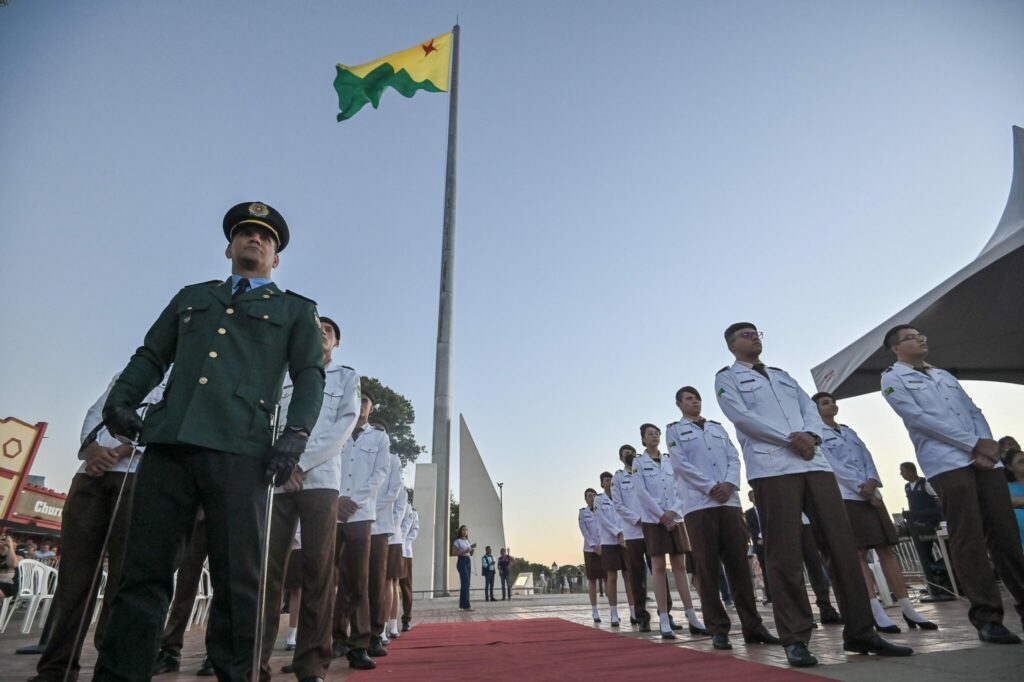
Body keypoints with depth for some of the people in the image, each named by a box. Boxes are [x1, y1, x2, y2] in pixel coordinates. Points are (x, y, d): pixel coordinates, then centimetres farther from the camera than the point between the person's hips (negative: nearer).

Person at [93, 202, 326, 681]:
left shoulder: (296, 310, 18)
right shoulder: (191, 297, 28)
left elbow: (309, 375, 6)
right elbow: (150, 356, 23)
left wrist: (296, 433, -10)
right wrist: (120, 398, 2)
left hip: (239, 448, -3)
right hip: (168, 442, 3)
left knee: (237, 577, -2)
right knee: (143, 570, 3)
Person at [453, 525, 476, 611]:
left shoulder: (468, 541, 17)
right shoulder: (457, 541, -3)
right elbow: (455, 553, -10)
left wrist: (473, 548, -1)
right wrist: (465, 551, -18)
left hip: (469, 561, 7)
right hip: (461, 561, -7)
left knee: (465, 583, 6)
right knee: (465, 583, -15)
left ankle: (462, 605, 11)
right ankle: (466, 605, -17)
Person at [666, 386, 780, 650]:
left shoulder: (718, 428, 20)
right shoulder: (674, 430, 7)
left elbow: (734, 458, 11)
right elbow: (680, 463, -4)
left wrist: (730, 484, -8)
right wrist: (711, 487, -12)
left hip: (729, 502, 4)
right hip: (698, 505, -4)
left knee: (739, 564, 4)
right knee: (707, 568, -2)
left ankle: (752, 626, 10)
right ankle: (718, 629, 5)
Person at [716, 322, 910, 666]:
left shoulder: (782, 375, 27)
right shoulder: (727, 377, 8)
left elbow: (810, 407, 15)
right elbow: (740, 415, -6)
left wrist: (810, 435, -7)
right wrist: (789, 439, -12)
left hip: (814, 463, 6)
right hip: (771, 468, -5)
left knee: (842, 544, 4)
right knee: (785, 555, -4)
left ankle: (860, 631, 16)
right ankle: (795, 639, 4)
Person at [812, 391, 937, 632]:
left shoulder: (849, 431, 22)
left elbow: (866, 457, 12)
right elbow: (832, 465, -9)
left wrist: (872, 482, -7)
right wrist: (860, 486, -15)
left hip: (871, 494, 7)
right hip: (845, 497, -7)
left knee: (886, 549, 4)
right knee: (858, 553, -8)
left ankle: (908, 609, 7)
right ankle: (878, 613, -8)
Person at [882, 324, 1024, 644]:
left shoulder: (945, 375, 25)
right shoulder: (892, 378, 3)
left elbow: (974, 411, 16)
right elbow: (918, 418, -8)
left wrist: (986, 445, -4)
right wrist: (974, 444, -10)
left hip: (984, 459, 6)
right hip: (946, 463, -6)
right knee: (968, 539, -7)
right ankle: (986, 615, -3)